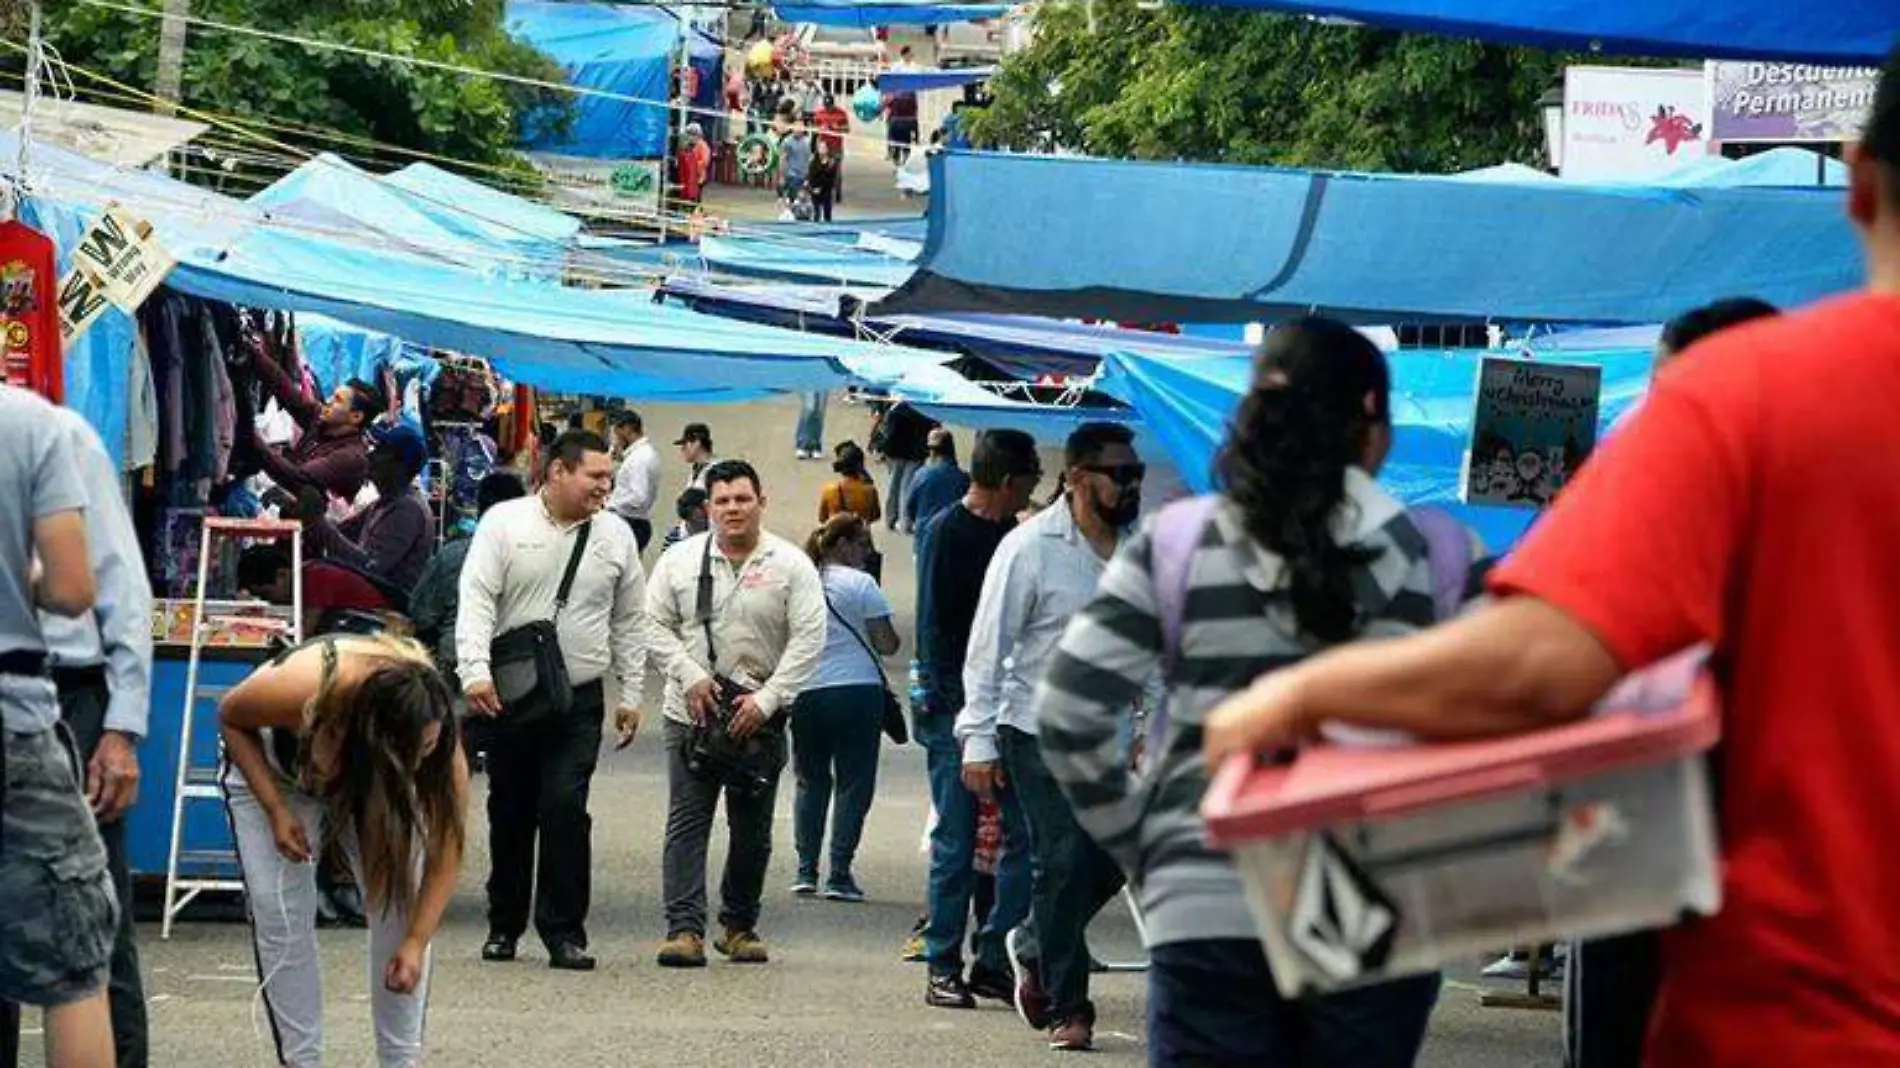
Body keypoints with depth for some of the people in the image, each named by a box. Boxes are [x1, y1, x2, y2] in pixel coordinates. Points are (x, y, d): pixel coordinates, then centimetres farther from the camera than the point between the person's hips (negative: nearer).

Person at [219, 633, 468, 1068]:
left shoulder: (433, 728, -36)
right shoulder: (302, 690, -43)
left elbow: (446, 848, -27)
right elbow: (230, 717, -19)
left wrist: (416, 943, -33)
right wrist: (276, 810, -26)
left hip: (377, 779, 2)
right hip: (273, 770, -2)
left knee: (405, 904, -12)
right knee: (282, 915, -13)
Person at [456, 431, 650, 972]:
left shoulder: (615, 537, 6)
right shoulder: (504, 523, -1)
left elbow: (630, 622, 13)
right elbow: (476, 600, -8)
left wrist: (631, 694, 11)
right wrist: (475, 671, -20)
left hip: (579, 699, 0)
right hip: (510, 696, 0)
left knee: (566, 807, -11)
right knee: (510, 811, 9)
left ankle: (564, 931, -6)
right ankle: (504, 926, 22)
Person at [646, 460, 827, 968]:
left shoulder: (790, 565, -1)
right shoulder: (681, 559, 5)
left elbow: (808, 639, -5)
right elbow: (657, 626, 6)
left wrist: (766, 700, -13)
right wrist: (690, 677, -9)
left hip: (759, 718, 0)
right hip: (691, 713, 0)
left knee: (752, 829, 7)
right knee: (687, 822, -6)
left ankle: (740, 926, 20)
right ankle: (685, 929, -9)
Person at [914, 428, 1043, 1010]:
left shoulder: (1015, 535, 15)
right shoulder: (947, 532, -5)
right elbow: (933, 627, -9)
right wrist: (951, 703, -15)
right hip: (958, 707, -6)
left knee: (1025, 836, 2)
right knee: (955, 843, -3)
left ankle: (995, 961, 8)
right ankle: (943, 968, 4)